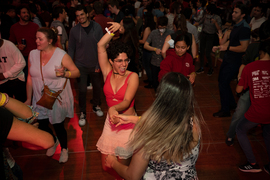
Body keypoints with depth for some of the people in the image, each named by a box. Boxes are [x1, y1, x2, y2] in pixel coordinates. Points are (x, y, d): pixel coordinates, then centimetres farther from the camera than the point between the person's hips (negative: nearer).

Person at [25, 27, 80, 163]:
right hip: (40, 98, 4)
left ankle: (64, 148, 38)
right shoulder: (33, 54, -1)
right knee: (41, 126, 13)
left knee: (58, 126, 6)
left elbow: (77, 72, -11)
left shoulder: (61, 55, -13)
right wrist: (29, 99, 9)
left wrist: (65, 73, -32)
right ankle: (53, 141, 49)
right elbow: (30, 78, 5)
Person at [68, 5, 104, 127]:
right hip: (81, 66, -1)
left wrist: (99, 64, -7)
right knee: (82, 90, 0)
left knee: (97, 87, 15)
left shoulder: (97, 27, -6)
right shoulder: (74, 30, -5)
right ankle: (82, 113, 18)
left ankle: (96, 106, 40)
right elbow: (71, 49, 1)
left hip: (95, 65, 1)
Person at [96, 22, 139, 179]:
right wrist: (113, 30, -15)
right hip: (111, 122, 4)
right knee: (106, 165, 12)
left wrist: (114, 108, -43)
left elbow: (127, 101, -24)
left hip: (128, 124, -4)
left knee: (123, 165, 6)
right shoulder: (108, 73, -3)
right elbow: (101, 46, -9)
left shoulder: (133, 77, -13)